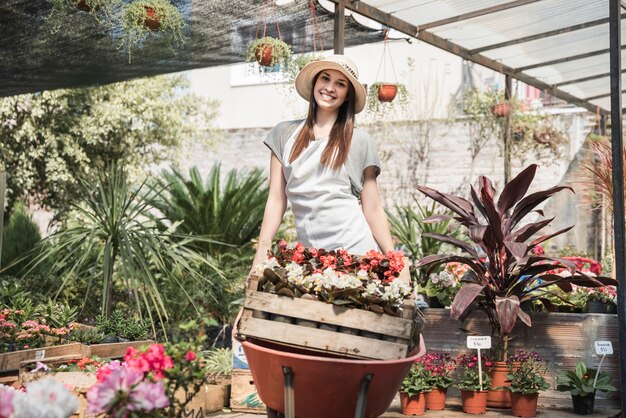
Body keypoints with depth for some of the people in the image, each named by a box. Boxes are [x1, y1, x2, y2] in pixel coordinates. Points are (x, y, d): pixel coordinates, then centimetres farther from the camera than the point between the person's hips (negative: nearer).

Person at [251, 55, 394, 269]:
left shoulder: (358, 140, 3)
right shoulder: (285, 133, 10)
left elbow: (373, 210, 3)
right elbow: (276, 200, 8)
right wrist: (262, 252, 0)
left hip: (354, 247, -2)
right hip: (308, 250, 2)